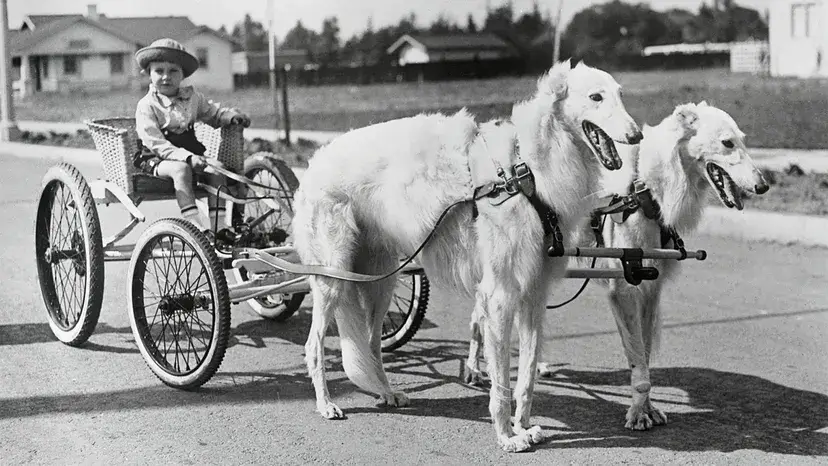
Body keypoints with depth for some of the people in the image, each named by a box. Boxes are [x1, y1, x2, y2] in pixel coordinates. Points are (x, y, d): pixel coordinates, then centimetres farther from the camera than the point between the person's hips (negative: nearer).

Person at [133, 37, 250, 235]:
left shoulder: (192, 97, 9)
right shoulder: (147, 106, -10)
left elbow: (213, 112, 22)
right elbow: (156, 144, -19)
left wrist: (231, 116, -3)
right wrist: (187, 157, -29)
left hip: (189, 151, 6)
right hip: (155, 159, -5)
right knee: (180, 169, -35)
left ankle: (219, 224, -20)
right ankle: (196, 226, -41)